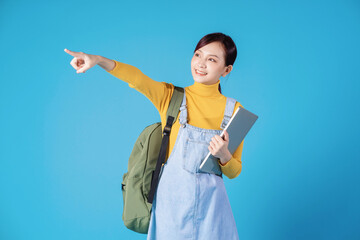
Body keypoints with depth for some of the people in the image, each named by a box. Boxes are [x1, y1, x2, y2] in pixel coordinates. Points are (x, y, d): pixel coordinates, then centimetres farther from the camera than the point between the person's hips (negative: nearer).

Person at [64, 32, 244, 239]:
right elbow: (137, 78, -21)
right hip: (172, 200, -1)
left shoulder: (233, 110, 1)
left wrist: (224, 155, -16)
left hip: (210, 203, 1)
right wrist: (98, 59, -37)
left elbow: (235, 172, 6)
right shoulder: (170, 96, -1)